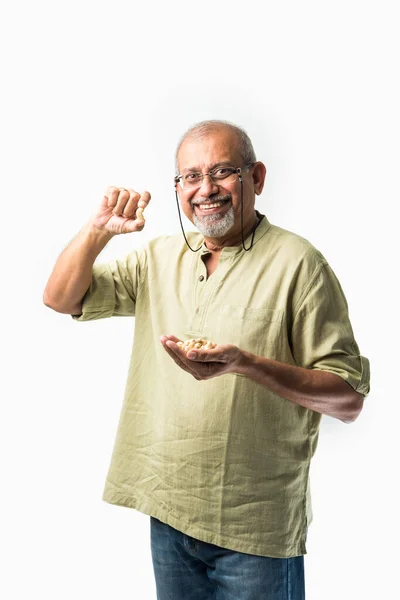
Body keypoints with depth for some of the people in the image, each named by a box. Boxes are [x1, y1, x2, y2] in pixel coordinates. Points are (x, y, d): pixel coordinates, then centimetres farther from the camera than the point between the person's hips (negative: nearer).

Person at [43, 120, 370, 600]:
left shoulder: (297, 263, -11)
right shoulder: (158, 258, 6)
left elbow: (349, 399, -13)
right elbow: (61, 298, 6)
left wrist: (245, 363, -28)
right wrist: (99, 229, -10)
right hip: (169, 510, 5)